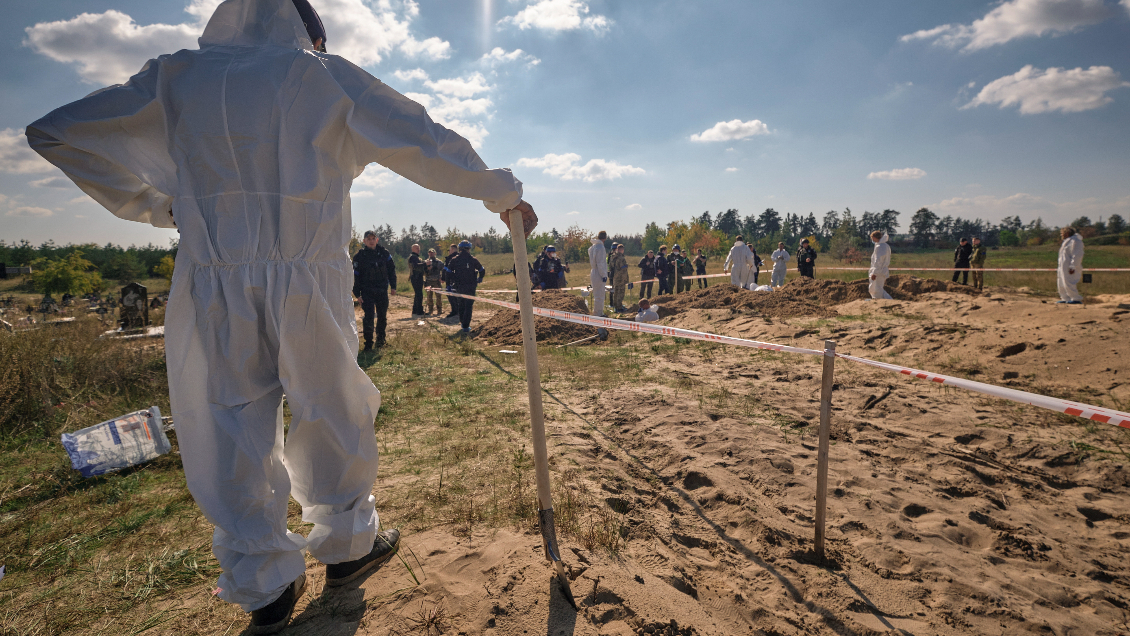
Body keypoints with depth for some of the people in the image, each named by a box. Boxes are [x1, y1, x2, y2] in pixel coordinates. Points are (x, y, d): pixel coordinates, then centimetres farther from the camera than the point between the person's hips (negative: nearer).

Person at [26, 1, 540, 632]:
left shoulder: (176, 76, 13)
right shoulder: (325, 76, 5)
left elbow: (55, 133, 16)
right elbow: (425, 142, 3)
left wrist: (153, 204, 20)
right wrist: (501, 193, 12)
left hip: (211, 290, 3)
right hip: (306, 286, -2)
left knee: (232, 433, 11)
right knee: (333, 417, 13)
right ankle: (348, 543, 30)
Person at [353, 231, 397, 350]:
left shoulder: (384, 253, 2)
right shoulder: (359, 255, -3)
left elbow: (392, 269, 11)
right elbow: (356, 275, -1)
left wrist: (393, 286, 8)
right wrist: (357, 293, -4)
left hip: (382, 291, 2)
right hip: (367, 291, -2)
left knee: (382, 316, 11)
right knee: (368, 316, -8)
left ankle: (380, 339, 30)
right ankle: (368, 343, 2)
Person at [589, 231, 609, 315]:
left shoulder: (593, 247, 13)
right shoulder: (600, 247, -16)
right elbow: (600, 263, -20)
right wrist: (604, 275, -16)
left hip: (594, 273, 10)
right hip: (599, 275, -10)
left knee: (598, 295, 18)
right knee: (599, 296, -4)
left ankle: (600, 313, 27)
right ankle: (598, 314, 0)